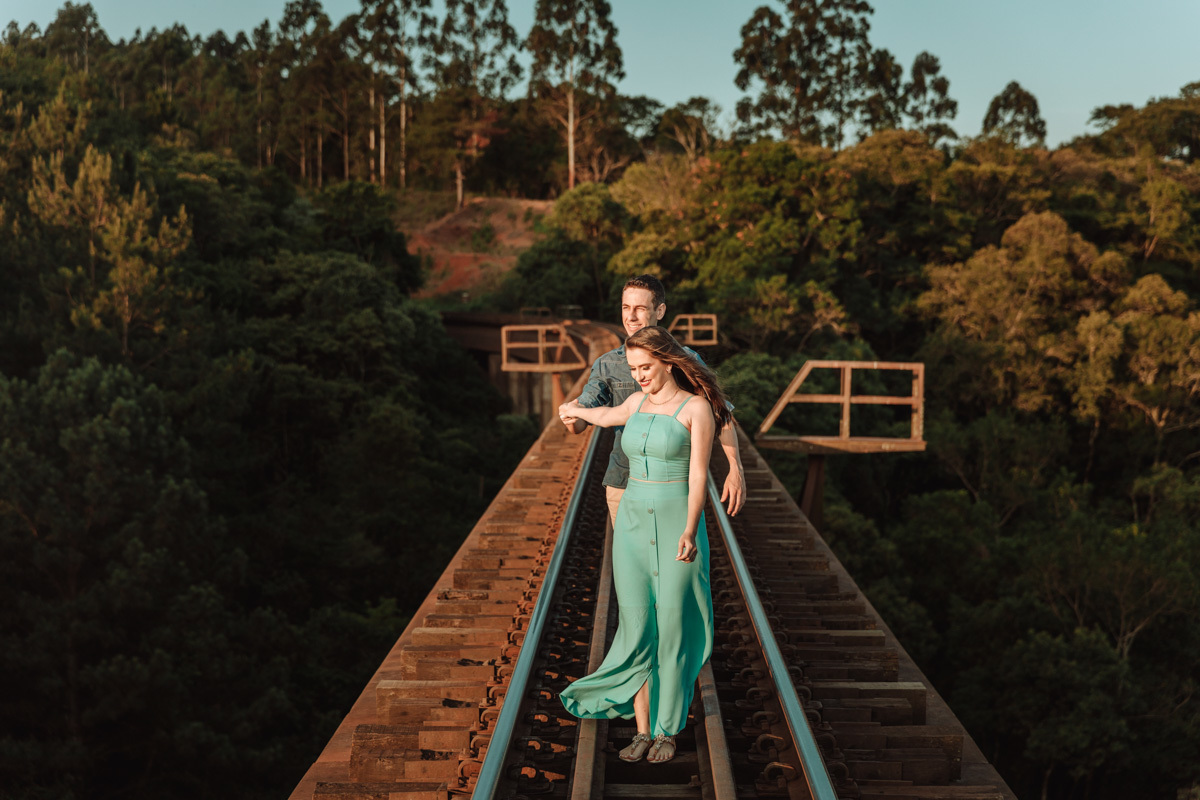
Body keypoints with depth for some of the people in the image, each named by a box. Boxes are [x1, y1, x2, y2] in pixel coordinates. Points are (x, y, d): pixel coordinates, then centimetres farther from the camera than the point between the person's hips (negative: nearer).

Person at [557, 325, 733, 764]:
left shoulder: (697, 407, -9)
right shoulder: (639, 402, 8)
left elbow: (698, 475, -15)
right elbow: (609, 416, 33)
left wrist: (689, 532, -27)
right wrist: (577, 410, 52)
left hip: (677, 528, -5)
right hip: (633, 527, 5)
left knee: (672, 632, 1)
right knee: (638, 631, 2)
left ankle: (667, 731, 16)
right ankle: (643, 730, 12)